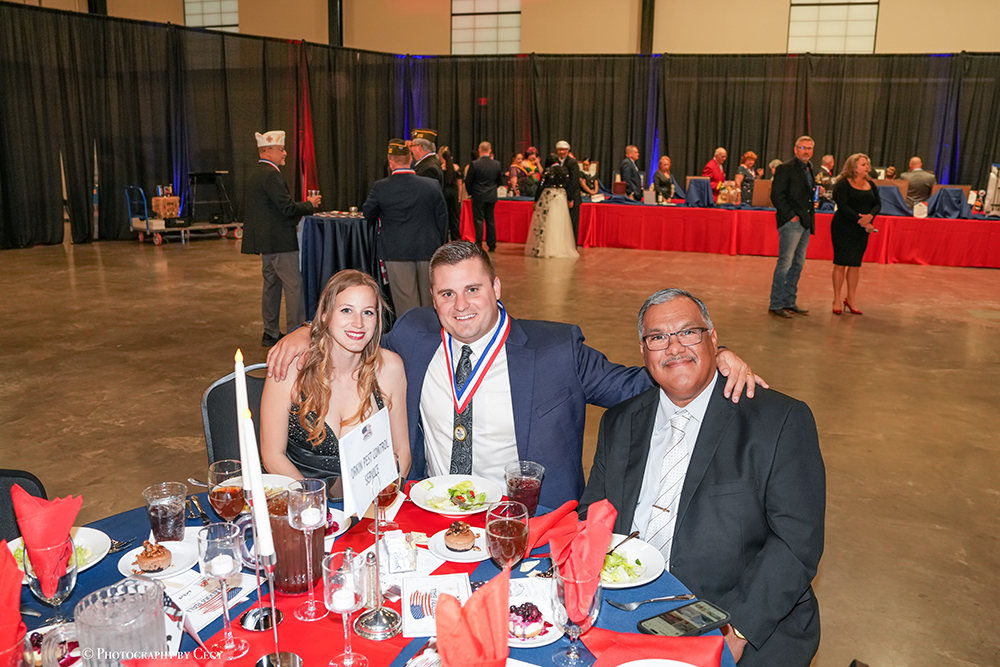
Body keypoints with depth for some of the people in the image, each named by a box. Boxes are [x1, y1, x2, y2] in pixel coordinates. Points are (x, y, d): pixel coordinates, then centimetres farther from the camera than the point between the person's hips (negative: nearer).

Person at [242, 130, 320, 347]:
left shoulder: (254, 175, 16)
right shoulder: (271, 175, -15)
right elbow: (287, 207, -20)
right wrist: (309, 205, -5)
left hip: (266, 240, 10)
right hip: (278, 240, -10)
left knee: (271, 284, 14)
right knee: (293, 285, -6)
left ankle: (270, 333, 20)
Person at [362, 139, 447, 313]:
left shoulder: (380, 188, -10)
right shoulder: (432, 185, -5)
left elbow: (368, 214, 5)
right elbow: (442, 217, 2)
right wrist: (438, 245, 14)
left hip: (396, 252, -2)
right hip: (428, 250, 2)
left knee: (405, 299, 4)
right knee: (428, 298, 16)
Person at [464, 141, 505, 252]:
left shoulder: (475, 164, -12)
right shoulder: (497, 164, -1)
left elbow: (468, 181, -6)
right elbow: (500, 181, 8)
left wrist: (470, 192, 10)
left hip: (478, 196, -3)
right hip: (491, 197, 3)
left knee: (479, 221, 1)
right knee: (490, 220, 10)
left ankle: (479, 245, -2)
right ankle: (492, 246, 13)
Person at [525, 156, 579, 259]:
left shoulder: (547, 171, -6)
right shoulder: (564, 171, 5)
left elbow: (541, 186, -6)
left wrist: (536, 201, -1)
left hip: (548, 197, -3)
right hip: (562, 197, 3)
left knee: (545, 222, 2)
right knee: (559, 223, 7)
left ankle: (541, 248, 1)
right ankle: (559, 248, 9)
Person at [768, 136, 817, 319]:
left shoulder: (809, 169, 18)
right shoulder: (785, 168, -8)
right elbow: (776, 195, -14)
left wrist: (816, 193, 9)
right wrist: (790, 215, -16)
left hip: (805, 223, 9)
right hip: (791, 222, -9)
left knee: (798, 263, 11)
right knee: (785, 263, -9)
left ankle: (789, 302, 19)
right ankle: (775, 304, -4)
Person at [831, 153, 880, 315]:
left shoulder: (870, 185, 13)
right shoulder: (843, 184, -6)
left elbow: (878, 204, 8)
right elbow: (843, 206, -15)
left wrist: (870, 216, -14)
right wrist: (860, 221, -19)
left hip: (862, 231, 5)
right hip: (843, 228, -5)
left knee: (855, 264, 7)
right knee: (841, 263, -3)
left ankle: (851, 299, 16)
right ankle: (837, 300, 5)